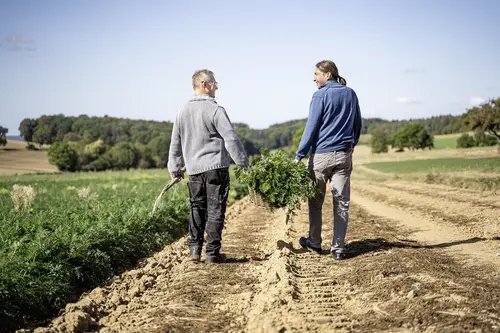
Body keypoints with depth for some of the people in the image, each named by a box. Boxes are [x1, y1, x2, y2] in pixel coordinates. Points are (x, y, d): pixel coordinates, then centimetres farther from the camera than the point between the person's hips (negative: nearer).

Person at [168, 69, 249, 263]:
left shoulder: (183, 111, 9)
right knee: (215, 210, 1)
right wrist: (243, 161, -2)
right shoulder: (215, 109, -11)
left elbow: (175, 143, 15)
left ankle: (194, 248, 10)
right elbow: (231, 138, -13)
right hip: (216, 167, -6)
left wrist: (175, 168, 24)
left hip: (193, 169, 6)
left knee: (197, 208, 15)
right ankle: (213, 252, 3)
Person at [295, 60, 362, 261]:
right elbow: (357, 124, 20)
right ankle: (338, 248, 4)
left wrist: (299, 155, -9)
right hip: (344, 155, 5)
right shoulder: (351, 94, 9)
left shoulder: (321, 96, -8)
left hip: (321, 154, -5)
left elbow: (311, 127, -11)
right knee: (342, 203, 4)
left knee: (316, 201, 12)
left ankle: (315, 242, 23)